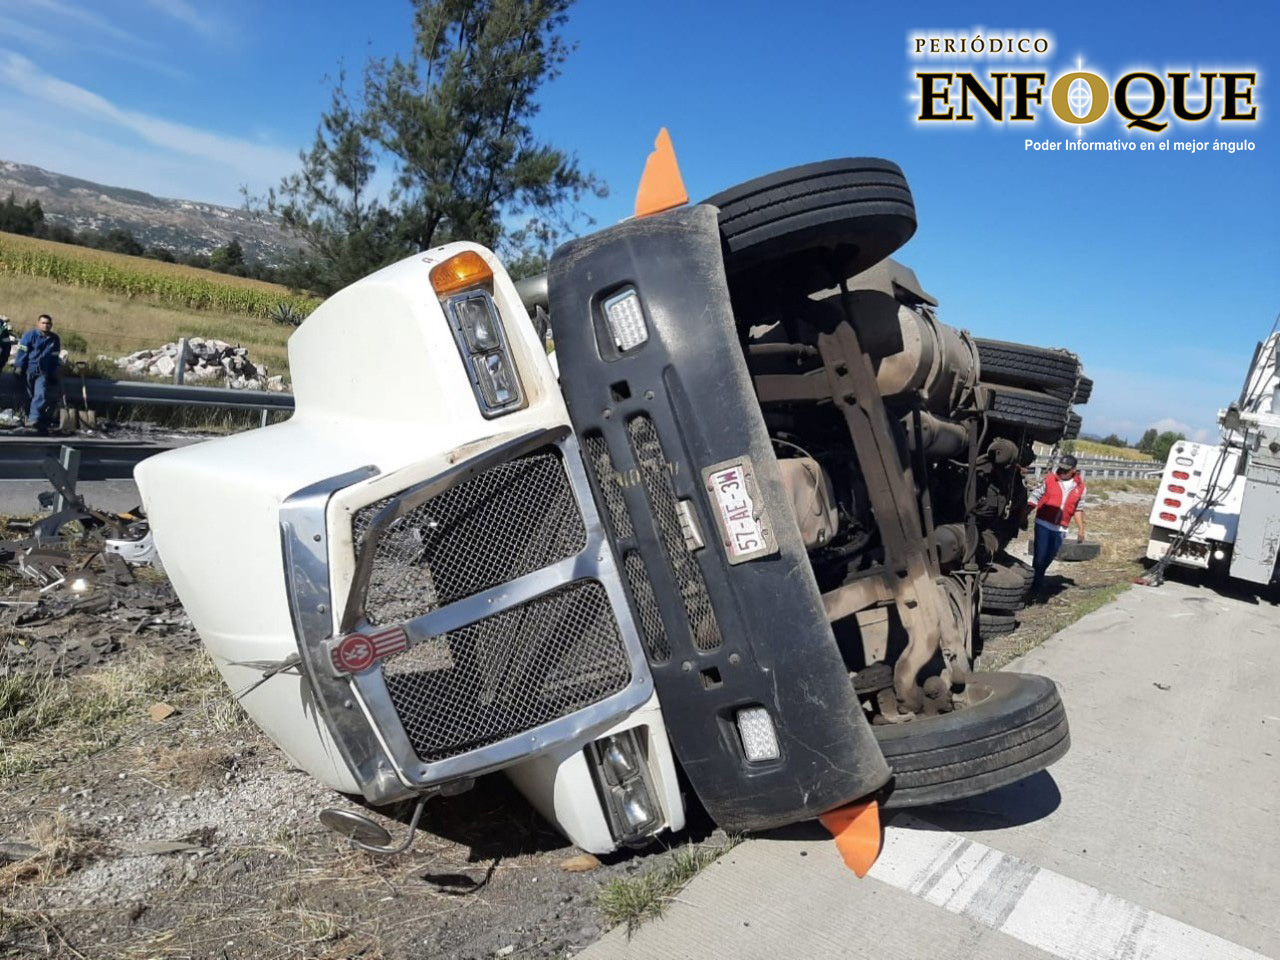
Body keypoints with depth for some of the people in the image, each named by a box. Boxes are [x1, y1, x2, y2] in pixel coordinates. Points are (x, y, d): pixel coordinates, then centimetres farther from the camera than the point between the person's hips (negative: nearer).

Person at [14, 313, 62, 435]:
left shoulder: (54, 339, 8)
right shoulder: (29, 335, -1)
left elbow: (56, 357, 13)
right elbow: (22, 352, -4)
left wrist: (54, 374, 11)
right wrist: (18, 368, -10)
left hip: (43, 373, 1)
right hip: (28, 371, -1)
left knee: (41, 395, -17)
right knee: (28, 397, 5)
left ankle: (33, 419, -22)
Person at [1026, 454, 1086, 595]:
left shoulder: (1079, 486, 4)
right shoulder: (1049, 479, -5)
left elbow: (1078, 509, 13)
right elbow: (1035, 497, -4)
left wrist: (1081, 528, 12)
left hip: (1061, 529, 3)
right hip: (1043, 524, -3)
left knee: (1049, 557, 11)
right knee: (1040, 555, -5)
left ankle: (1038, 577, 29)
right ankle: (1034, 584, 7)